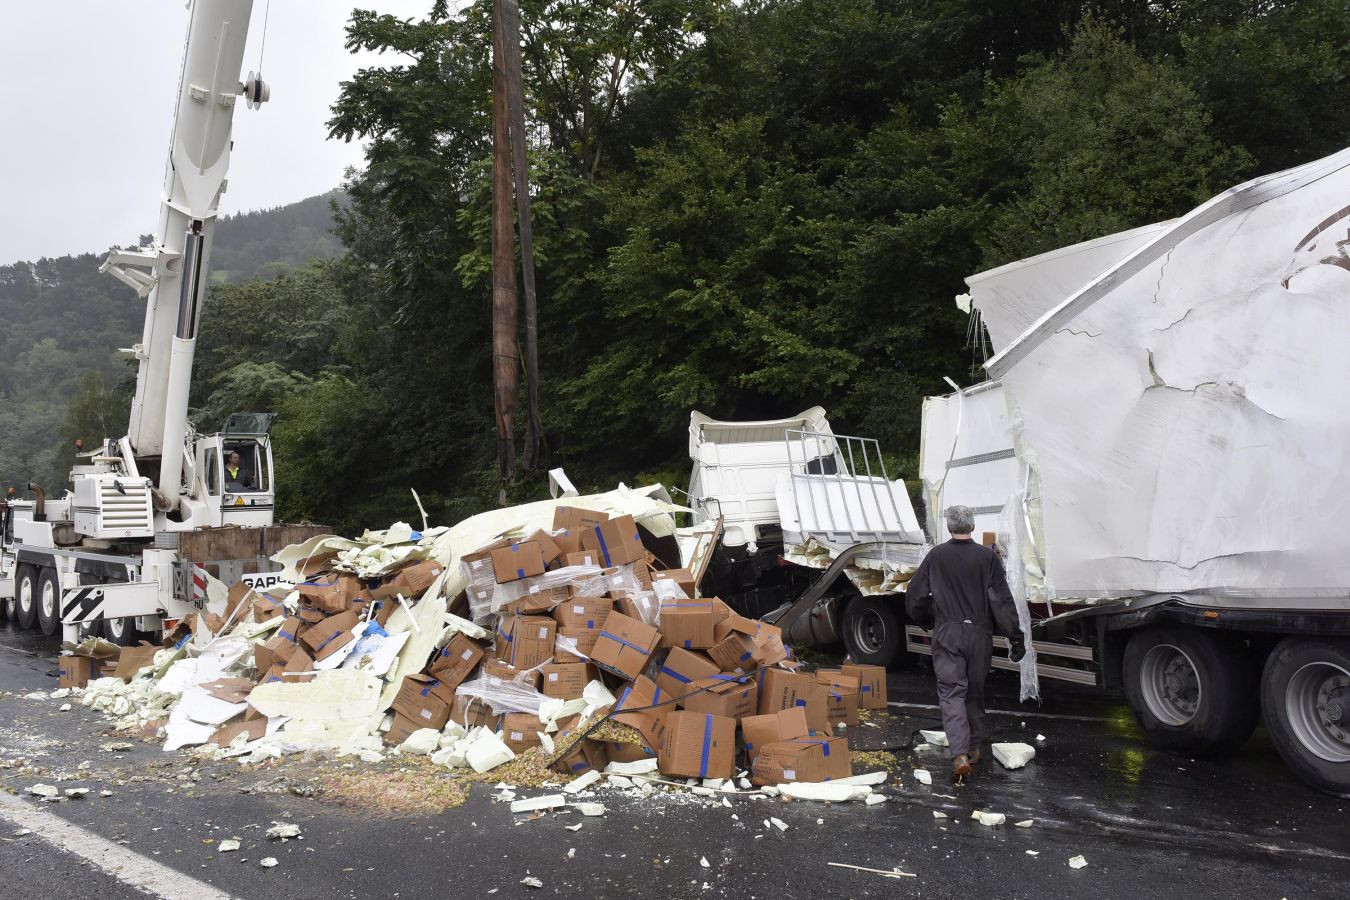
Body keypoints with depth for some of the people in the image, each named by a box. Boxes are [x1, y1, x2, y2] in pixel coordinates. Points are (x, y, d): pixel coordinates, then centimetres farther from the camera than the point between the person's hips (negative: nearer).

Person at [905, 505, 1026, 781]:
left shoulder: (936, 556, -2)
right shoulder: (987, 557, -5)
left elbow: (914, 596, 4)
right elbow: (1002, 601, -7)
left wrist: (926, 621, 22)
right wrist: (1015, 637, -2)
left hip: (946, 635, -1)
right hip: (979, 634, 1)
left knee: (951, 692, -3)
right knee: (975, 691, 17)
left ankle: (960, 755, -18)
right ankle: (974, 747, 29)